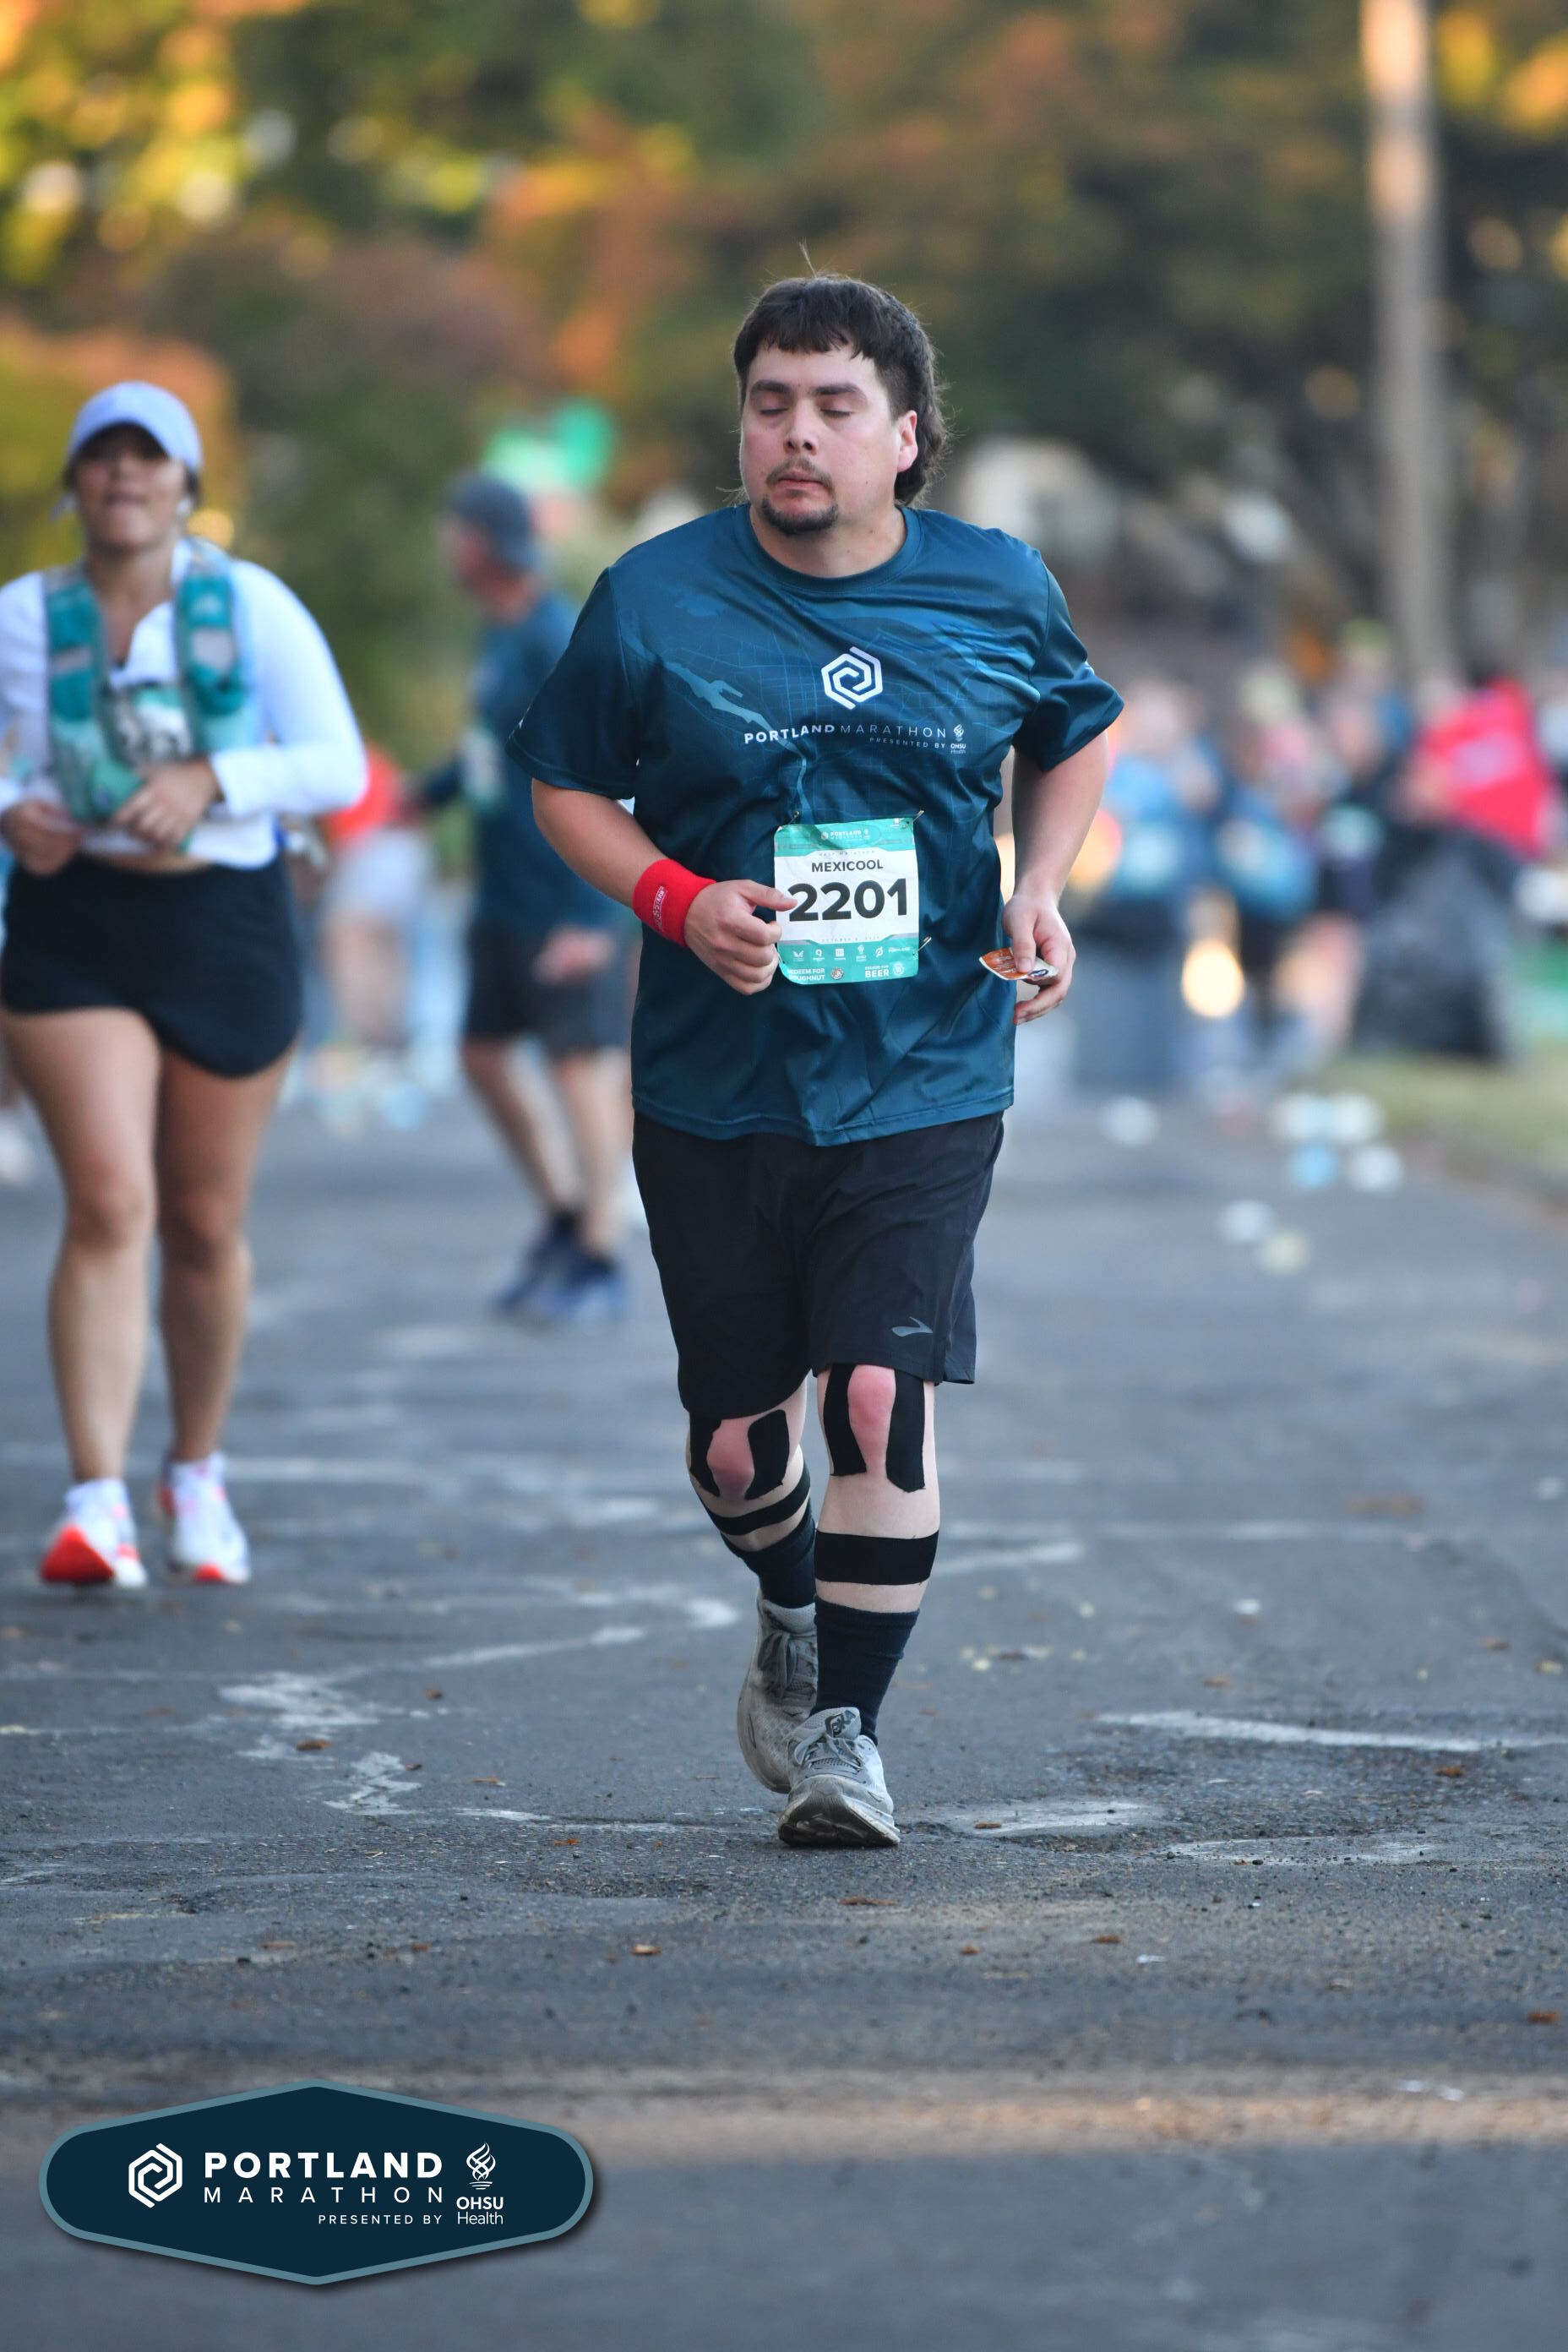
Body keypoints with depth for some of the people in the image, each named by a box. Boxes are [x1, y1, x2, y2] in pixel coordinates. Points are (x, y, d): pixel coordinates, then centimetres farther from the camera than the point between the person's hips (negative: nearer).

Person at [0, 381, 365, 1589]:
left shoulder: (254, 606, 1)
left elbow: (339, 765, -3)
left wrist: (210, 781, -18)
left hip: (226, 925, 1)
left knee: (208, 1224, 8)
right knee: (110, 1205, -16)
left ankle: (198, 1474, 29)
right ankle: (97, 1502, -19)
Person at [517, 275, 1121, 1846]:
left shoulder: (998, 591, 0)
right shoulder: (654, 600, -5)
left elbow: (1072, 737, 19)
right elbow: (567, 786, 6)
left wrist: (1039, 889, 1)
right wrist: (679, 900, -12)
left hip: (923, 1084, -1)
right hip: (715, 1088, 1)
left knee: (880, 1397, -15)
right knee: (735, 1441, 8)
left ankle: (843, 1723, 1)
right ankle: (790, 1615, 42)